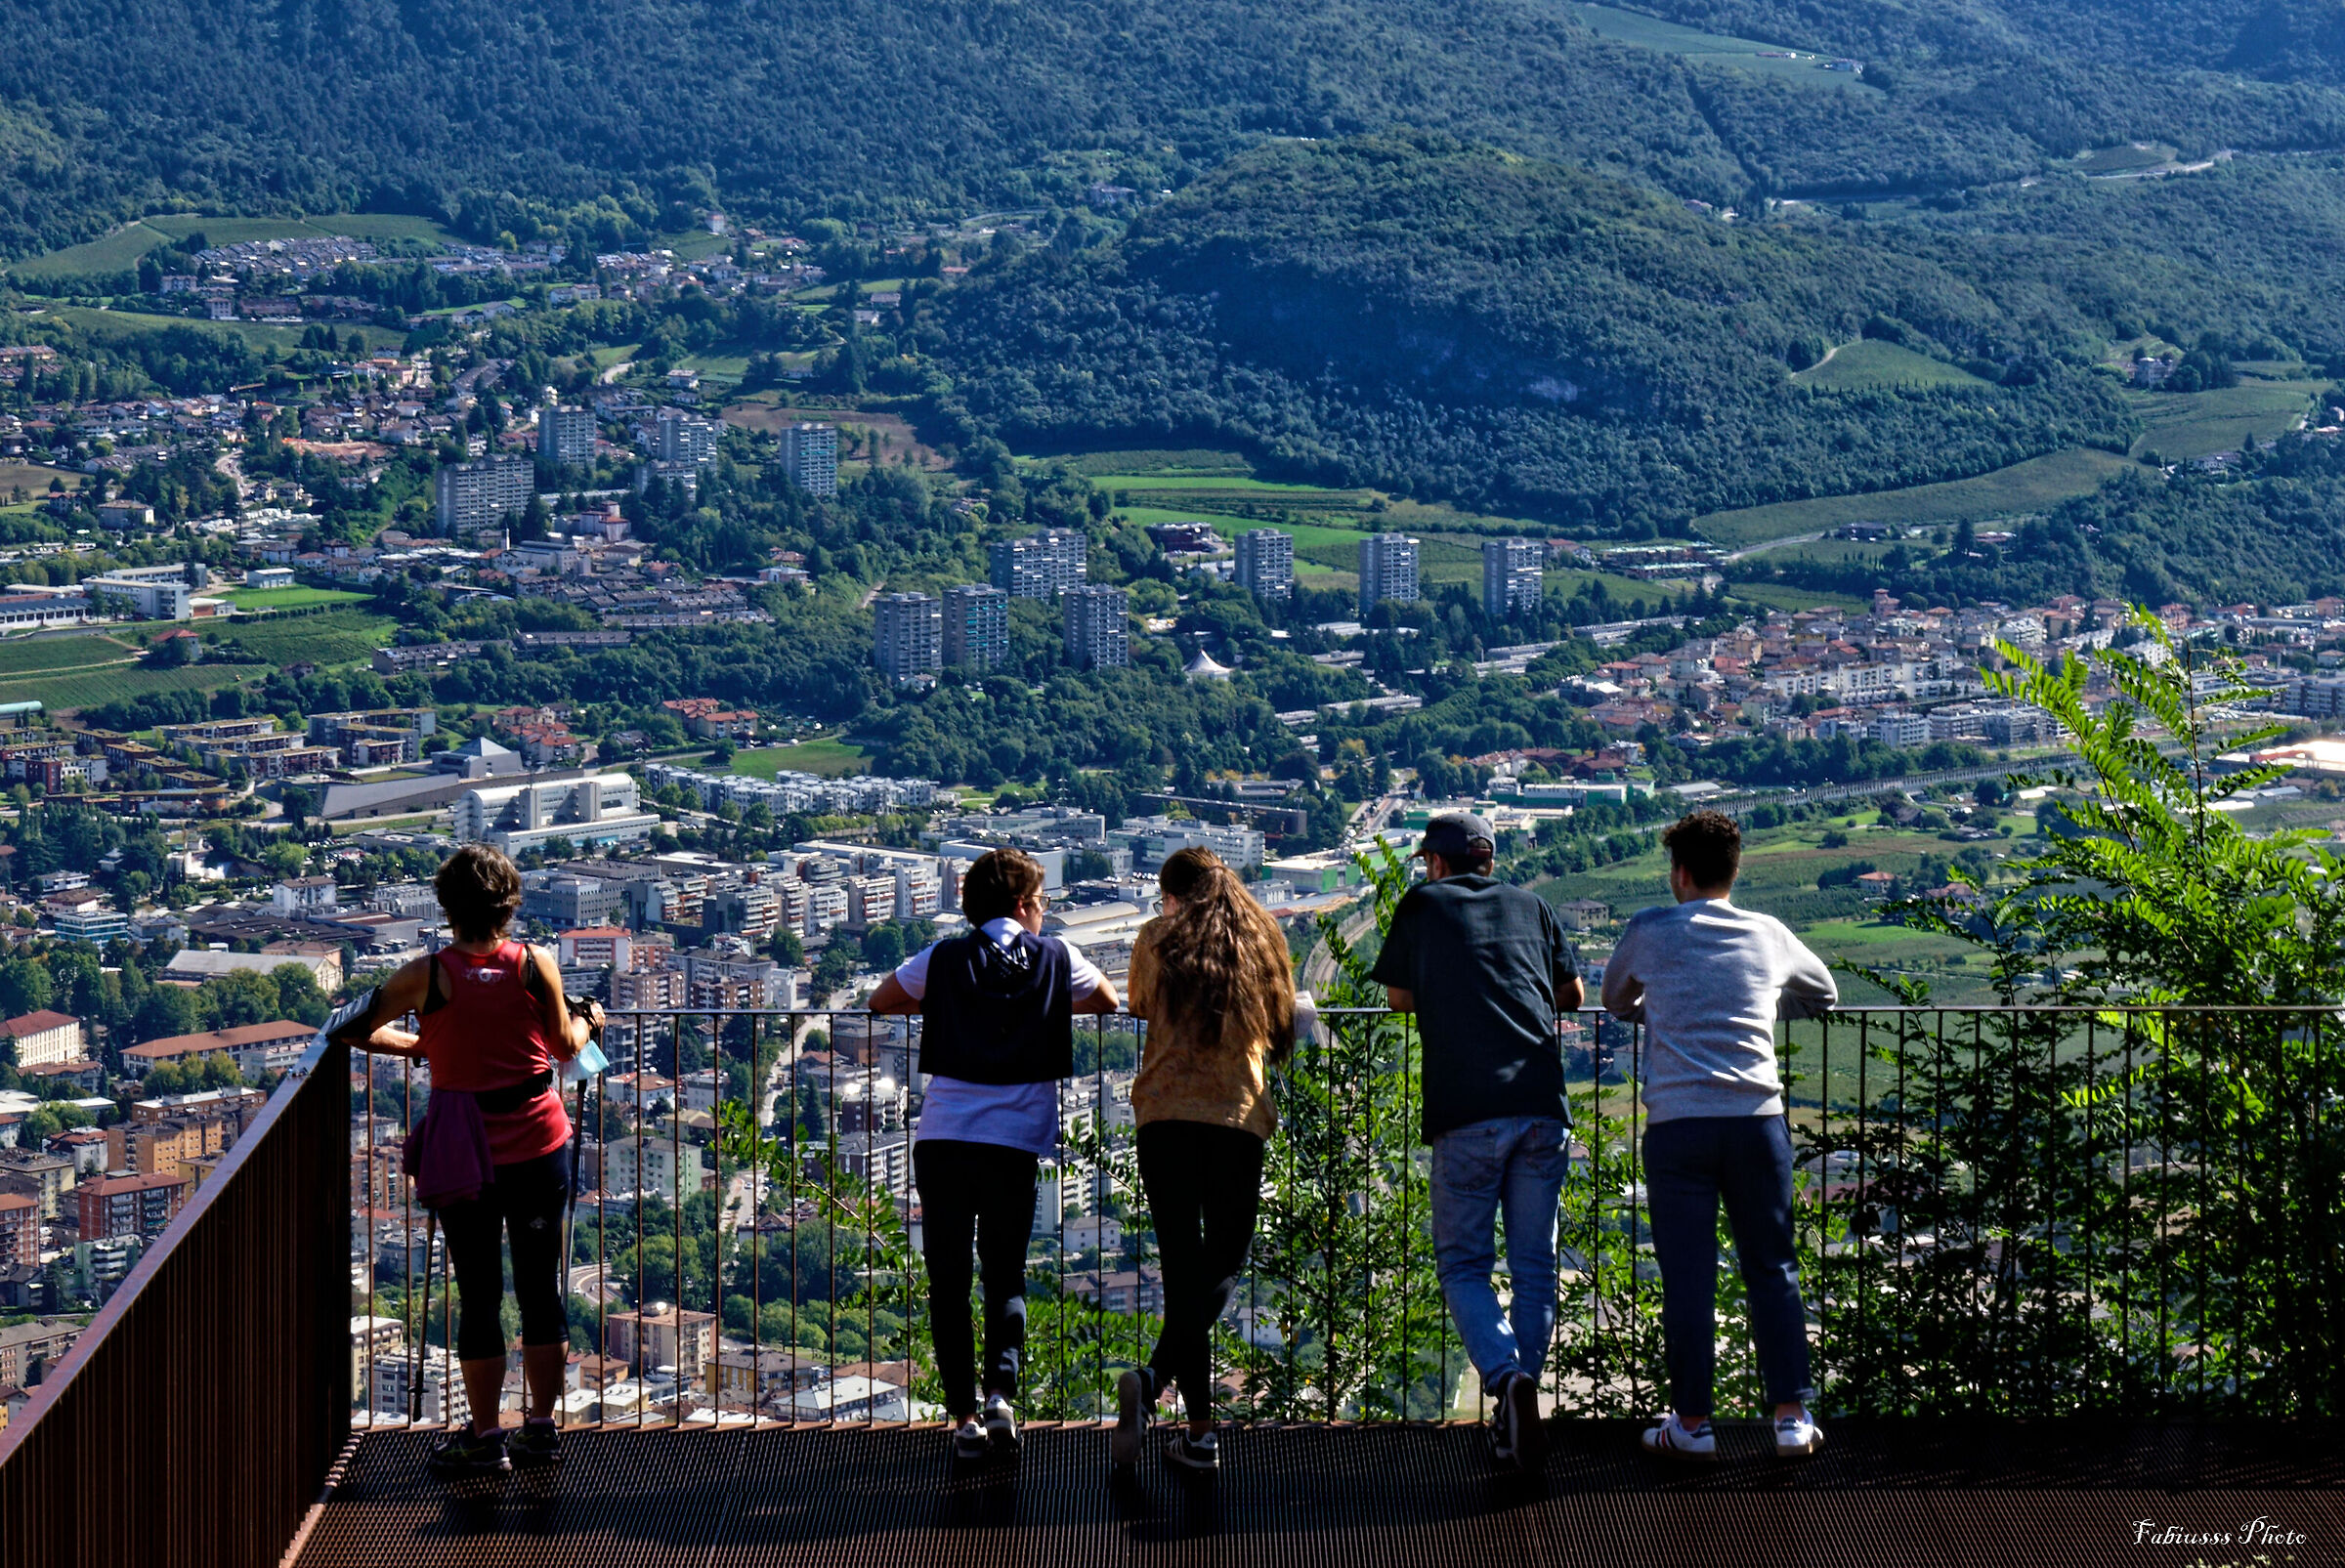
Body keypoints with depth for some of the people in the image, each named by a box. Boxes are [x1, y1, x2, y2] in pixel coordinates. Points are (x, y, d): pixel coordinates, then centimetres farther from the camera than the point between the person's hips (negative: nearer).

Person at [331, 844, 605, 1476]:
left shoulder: (426, 976, -10)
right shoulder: (536, 965, -6)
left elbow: (358, 1031, 0)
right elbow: (566, 1047, 5)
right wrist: (589, 1019, 27)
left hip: (464, 1151, -2)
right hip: (539, 1144, 2)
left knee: (478, 1292, 6)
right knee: (541, 1287, 11)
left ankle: (485, 1436, 12)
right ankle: (542, 1426, 20)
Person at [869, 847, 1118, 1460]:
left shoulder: (944, 960, 7)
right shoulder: (1054, 958, 6)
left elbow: (881, 1001, 23)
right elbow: (1108, 1000, 26)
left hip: (941, 1139, 0)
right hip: (1016, 1142, 0)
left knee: (948, 1280, 8)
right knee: (1005, 1274, 13)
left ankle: (963, 1415, 2)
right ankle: (1002, 1392, -8)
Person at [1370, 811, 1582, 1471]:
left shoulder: (1422, 904, 11)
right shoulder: (1532, 906, 18)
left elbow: (1399, 998, 18)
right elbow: (1571, 994, 23)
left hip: (1467, 1114, -3)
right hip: (1544, 1107, 3)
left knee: (1463, 1261, 6)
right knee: (1533, 1263, 11)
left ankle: (1508, 1377, -18)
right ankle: (1518, 1415, 11)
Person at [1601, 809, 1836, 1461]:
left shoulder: (1649, 932, 6)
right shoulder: (1769, 936, 11)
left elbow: (1615, 1000, 25)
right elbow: (1824, 995, 30)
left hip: (1677, 1123, -2)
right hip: (1757, 1117, 2)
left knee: (1687, 1278, 3)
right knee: (1772, 1269, 10)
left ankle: (1691, 1423, 8)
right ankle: (1793, 1417, 10)